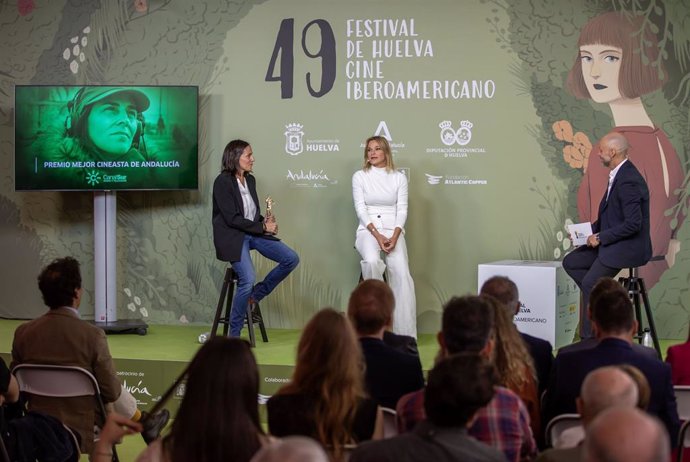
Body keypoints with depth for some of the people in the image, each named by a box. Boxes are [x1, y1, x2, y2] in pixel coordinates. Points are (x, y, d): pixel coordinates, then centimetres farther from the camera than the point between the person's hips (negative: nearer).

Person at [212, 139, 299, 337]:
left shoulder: (250, 180, 11)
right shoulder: (222, 182, -12)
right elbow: (232, 219, -16)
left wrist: (265, 221, -4)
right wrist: (262, 227, -14)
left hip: (253, 233, 8)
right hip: (232, 237, -8)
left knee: (291, 259, -7)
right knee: (248, 279, -25)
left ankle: (256, 294, 10)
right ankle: (234, 335, -10)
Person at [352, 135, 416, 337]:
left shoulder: (399, 178, 10)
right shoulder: (359, 176, 7)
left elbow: (402, 209, 4)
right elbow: (360, 209, -1)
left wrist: (394, 236, -13)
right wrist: (377, 235, -14)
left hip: (393, 230, 1)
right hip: (368, 230, -1)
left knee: (401, 272, -23)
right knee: (371, 262, -35)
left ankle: (405, 332, -23)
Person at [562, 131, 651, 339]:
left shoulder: (629, 181, -22)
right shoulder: (618, 175, 9)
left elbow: (633, 224, -25)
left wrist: (600, 237, -18)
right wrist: (592, 229, 5)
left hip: (628, 246, -11)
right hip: (612, 242, 11)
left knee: (590, 283, -16)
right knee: (571, 262, 9)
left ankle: (588, 338, -6)